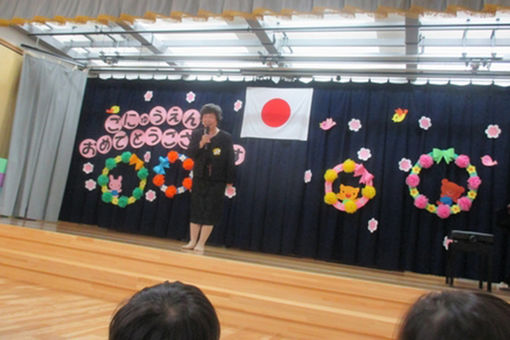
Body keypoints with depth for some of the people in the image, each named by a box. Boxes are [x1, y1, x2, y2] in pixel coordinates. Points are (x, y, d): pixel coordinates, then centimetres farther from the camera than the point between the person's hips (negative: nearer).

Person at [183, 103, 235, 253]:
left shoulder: (226, 137, -4)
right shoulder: (197, 134, 3)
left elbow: (230, 161, -4)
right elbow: (190, 154, -5)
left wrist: (229, 181, -6)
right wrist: (201, 144, -21)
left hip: (217, 181, -2)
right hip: (199, 179, 3)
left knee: (210, 212, -1)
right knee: (196, 210, 8)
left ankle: (201, 243, 8)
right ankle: (192, 241, 19)